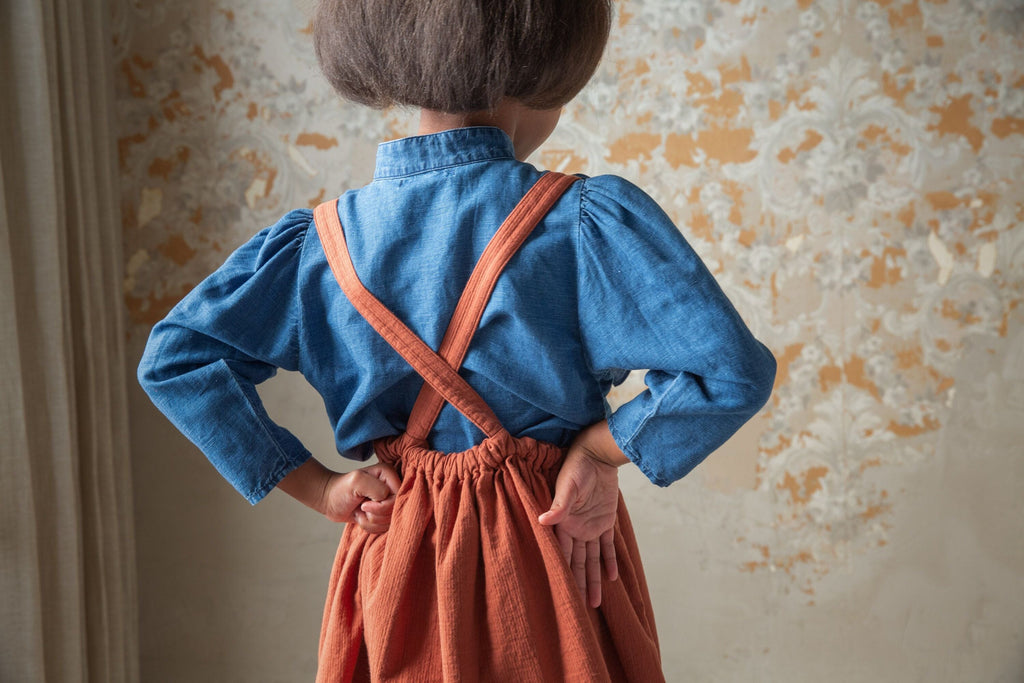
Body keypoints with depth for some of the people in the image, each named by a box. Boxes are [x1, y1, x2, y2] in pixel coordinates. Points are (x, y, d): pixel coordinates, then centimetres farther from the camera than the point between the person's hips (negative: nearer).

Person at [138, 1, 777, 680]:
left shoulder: (326, 237, -5)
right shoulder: (585, 220, -18)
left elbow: (175, 356, -3)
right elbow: (733, 372, -23)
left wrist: (319, 486, -2)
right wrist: (599, 446, -9)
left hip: (394, 557, 4)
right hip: (556, 550, -3)